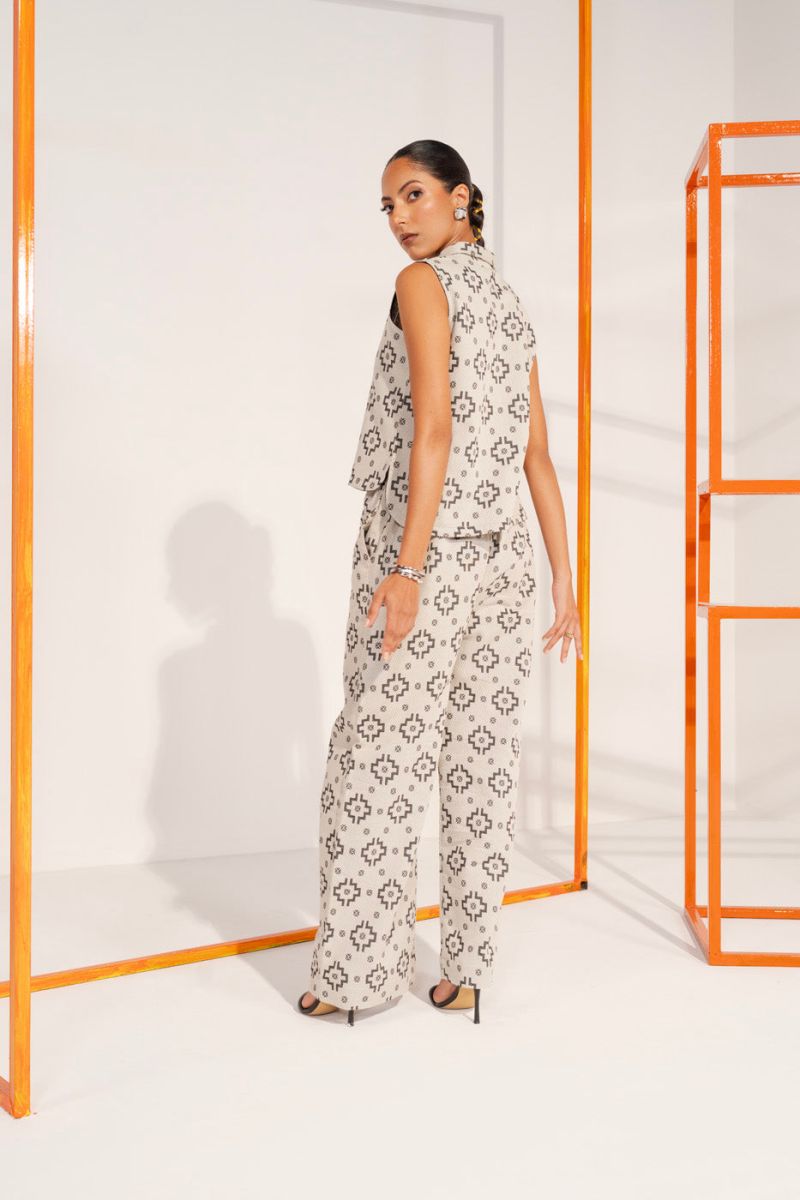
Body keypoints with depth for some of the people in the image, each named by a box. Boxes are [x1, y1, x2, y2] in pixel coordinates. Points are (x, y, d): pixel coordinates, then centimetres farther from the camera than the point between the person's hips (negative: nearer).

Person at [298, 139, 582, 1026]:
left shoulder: (424, 283, -3)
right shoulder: (510, 303, 19)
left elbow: (433, 428, -16)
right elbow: (538, 458, 14)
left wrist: (407, 567, -20)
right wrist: (564, 585, 13)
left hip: (425, 546, -7)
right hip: (502, 553, 7)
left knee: (378, 753, 0)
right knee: (482, 755, 7)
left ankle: (358, 967, 8)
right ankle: (467, 968, 15)